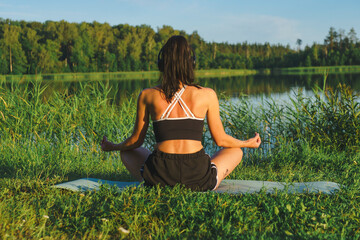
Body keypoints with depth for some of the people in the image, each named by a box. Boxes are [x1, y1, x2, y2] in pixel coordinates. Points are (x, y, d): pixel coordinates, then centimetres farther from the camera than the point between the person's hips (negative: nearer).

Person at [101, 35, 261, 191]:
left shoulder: (147, 96, 3)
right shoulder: (207, 95, 1)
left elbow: (136, 141, 12)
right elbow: (220, 140, 10)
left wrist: (112, 147, 35)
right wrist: (248, 143, 31)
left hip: (159, 179, 0)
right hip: (199, 181, 0)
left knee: (127, 151, 31)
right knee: (236, 151, 28)